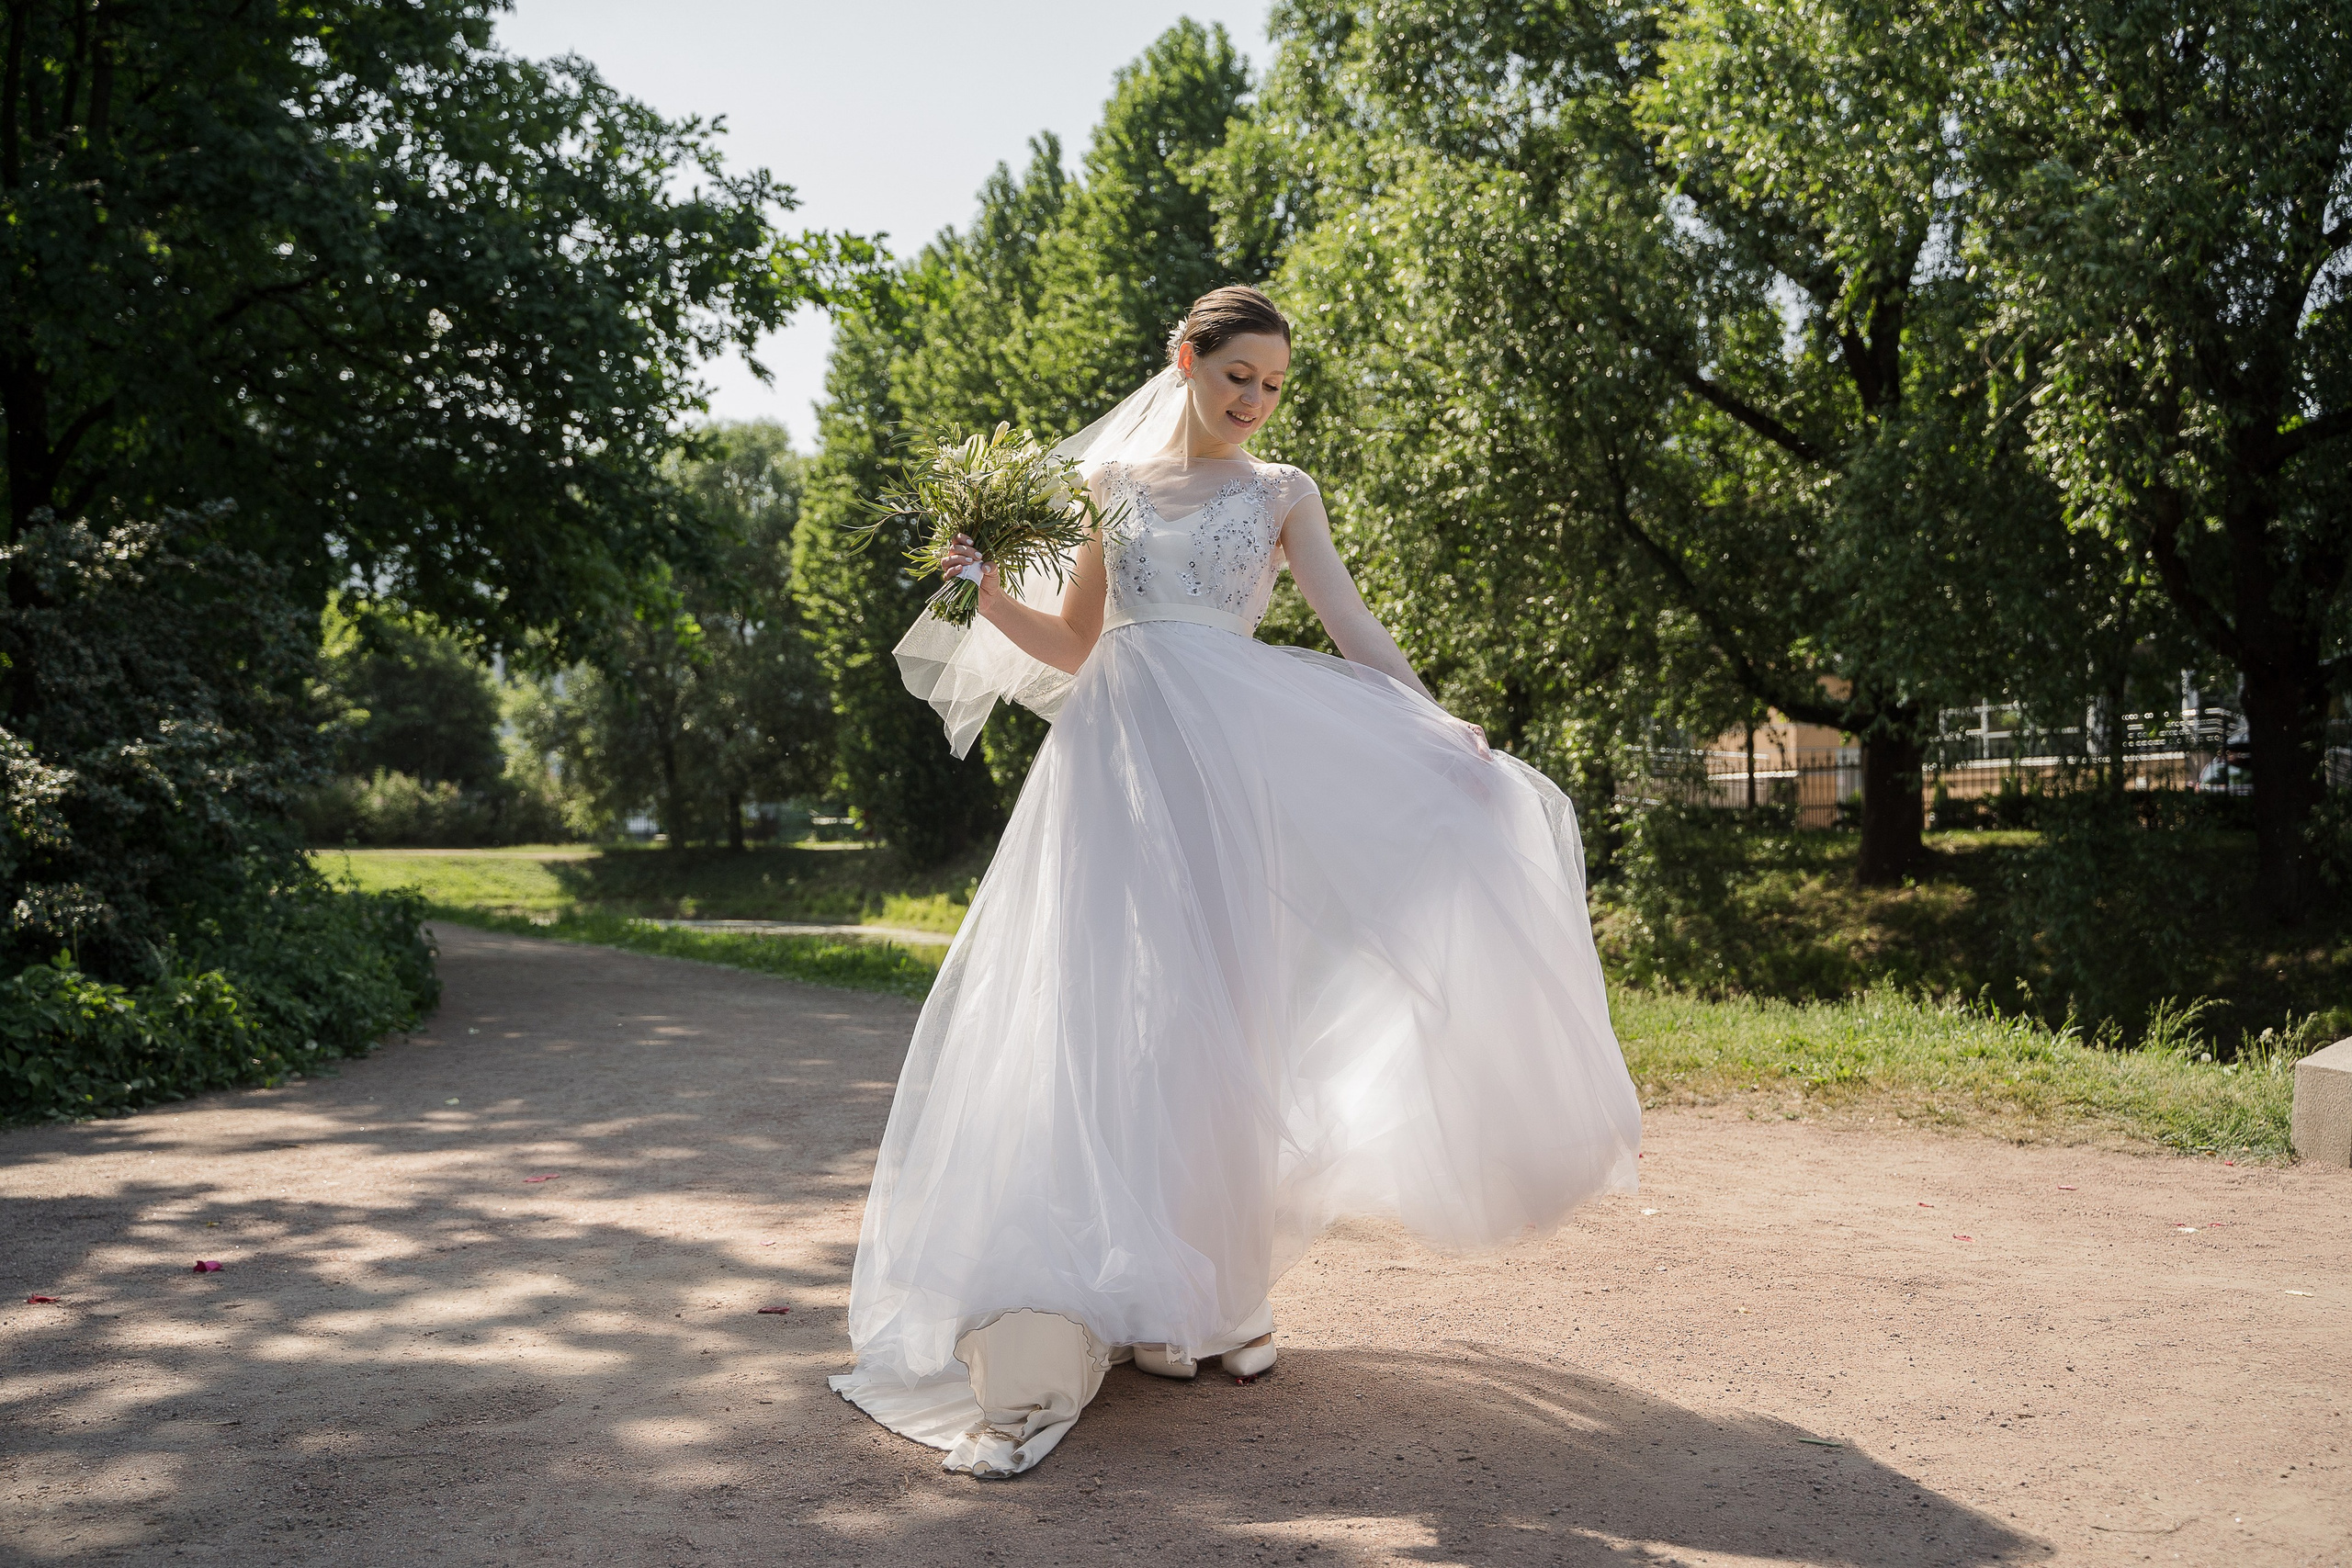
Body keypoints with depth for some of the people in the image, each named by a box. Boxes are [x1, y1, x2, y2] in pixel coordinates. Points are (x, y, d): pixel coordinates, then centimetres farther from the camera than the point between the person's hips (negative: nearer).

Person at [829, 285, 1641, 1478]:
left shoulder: (1280, 493, 14)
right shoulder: (1115, 484, 17)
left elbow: (1355, 630, 6)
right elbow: (1072, 644, 20)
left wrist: (1443, 731, -6)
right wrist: (990, 597, 3)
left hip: (1228, 752, 0)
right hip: (1114, 750, 0)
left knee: (1216, 1006, -3)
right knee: (1100, 1008, -9)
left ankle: (1216, 1292, 10)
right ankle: (1041, 1347, -10)